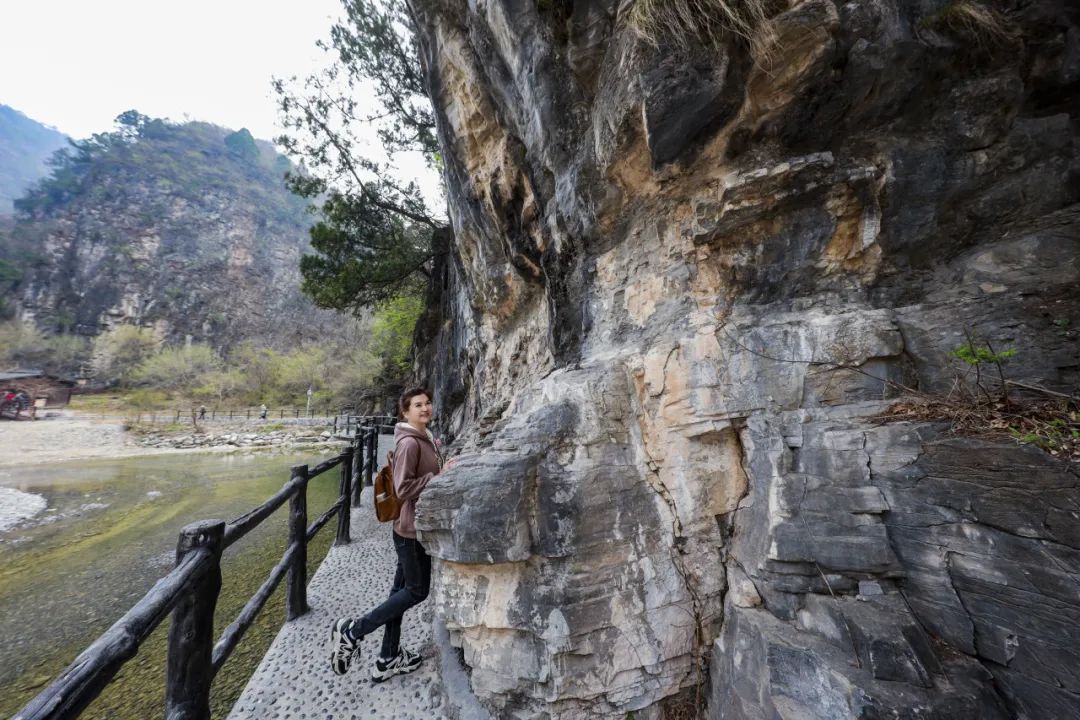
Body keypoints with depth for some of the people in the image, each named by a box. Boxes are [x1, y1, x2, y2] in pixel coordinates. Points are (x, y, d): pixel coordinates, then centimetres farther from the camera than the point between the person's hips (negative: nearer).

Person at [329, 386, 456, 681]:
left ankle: (389, 658, 33)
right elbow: (404, 489, -25)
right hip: (413, 529, -9)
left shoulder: (425, 439, 8)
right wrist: (440, 475, -23)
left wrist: (442, 469, 4)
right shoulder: (409, 443, -22)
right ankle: (352, 631, 16)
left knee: (403, 588, 18)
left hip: (414, 527, 9)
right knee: (417, 590, 5)